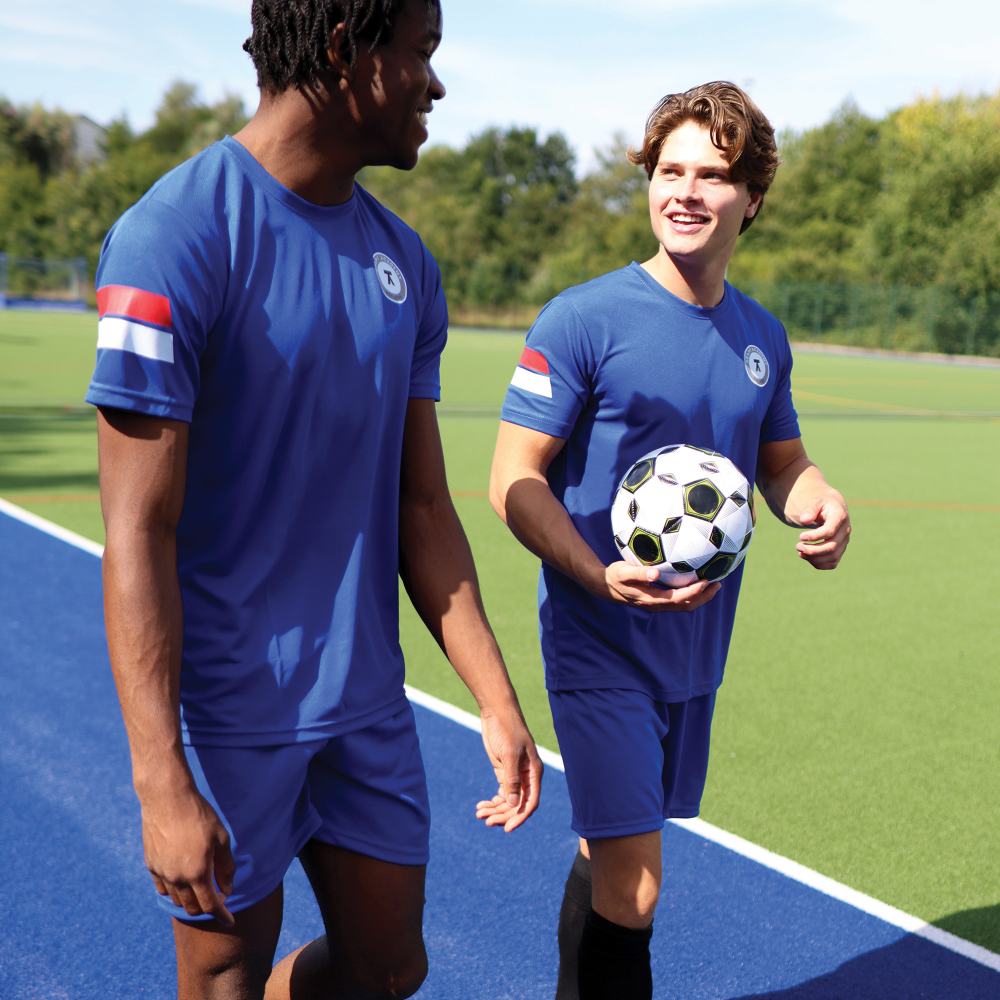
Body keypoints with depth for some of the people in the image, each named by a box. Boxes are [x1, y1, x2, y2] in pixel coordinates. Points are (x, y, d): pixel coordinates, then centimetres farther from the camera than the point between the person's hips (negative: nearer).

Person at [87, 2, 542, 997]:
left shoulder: (405, 264, 7)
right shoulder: (176, 236, -16)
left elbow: (421, 505, 9)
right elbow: (139, 532, -18)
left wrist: (498, 703, 6)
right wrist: (162, 783, -20)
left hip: (368, 704, 7)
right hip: (225, 710, -6)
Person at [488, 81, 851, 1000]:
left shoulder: (762, 337, 6)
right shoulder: (582, 320, -12)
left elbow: (782, 461, 19)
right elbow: (514, 482, -12)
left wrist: (821, 507, -5)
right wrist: (602, 576, -28)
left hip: (697, 643, 6)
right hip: (600, 643, -6)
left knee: (612, 854, 18)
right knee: (631, 891, -8)